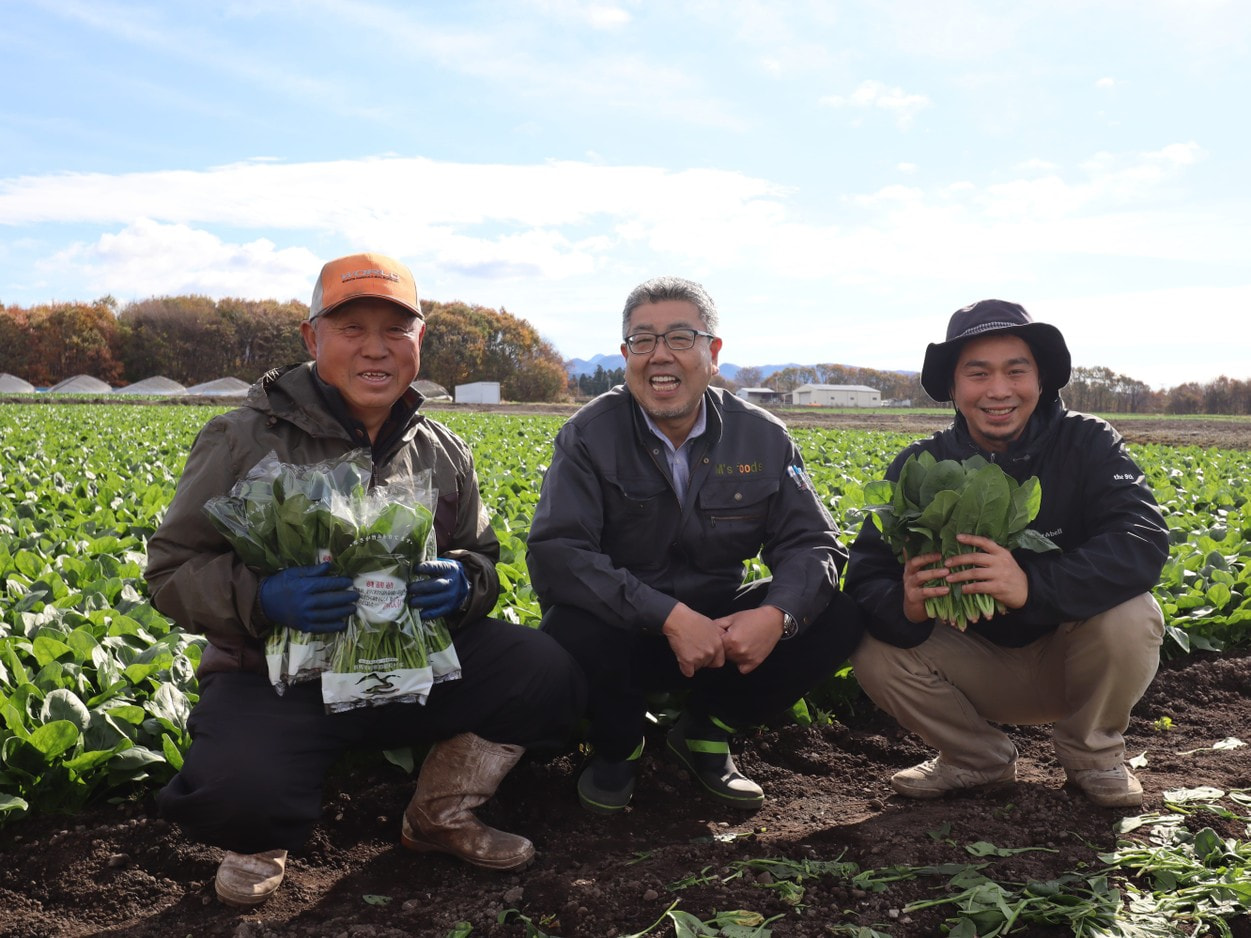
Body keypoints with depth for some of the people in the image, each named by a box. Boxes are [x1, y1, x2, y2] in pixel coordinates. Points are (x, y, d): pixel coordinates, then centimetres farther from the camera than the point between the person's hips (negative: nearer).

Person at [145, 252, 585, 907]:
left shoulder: (443, 452, 6)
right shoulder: (244, 440, -7)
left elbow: (480, 560, 13)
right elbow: (171, 570, -6)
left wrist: (462, 584, -14)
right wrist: (259, 598, -27)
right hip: (276, 678, -4)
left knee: (547, 672, -16)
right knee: (238, 789, -35)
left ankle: (441, 817, 11)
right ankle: (260, 839, 8)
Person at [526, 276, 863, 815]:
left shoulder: (763, 437, -3)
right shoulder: (590, 436, -12)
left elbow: (810, 543, -4)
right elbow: (554, 554, -24)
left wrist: (777, 614, -28)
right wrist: (670, 617, -34)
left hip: (723, 629, 3)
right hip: (623, 633, -3)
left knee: (840, 616, -17)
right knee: (573, 628, -36)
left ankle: (705, 735, 5)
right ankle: (616, 749, 1)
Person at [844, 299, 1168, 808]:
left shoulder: (1087, 444, -15)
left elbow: (1143, 541, -31)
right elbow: (866, 577, -18)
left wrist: (1032, 585, -47)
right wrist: (905, 605, -43)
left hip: (1074, 661, -1)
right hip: (981, 666, 2)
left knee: (1131, 616, -31)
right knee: (876, 655, -22)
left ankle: (1092, 752, 0)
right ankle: (979, 758, 7)